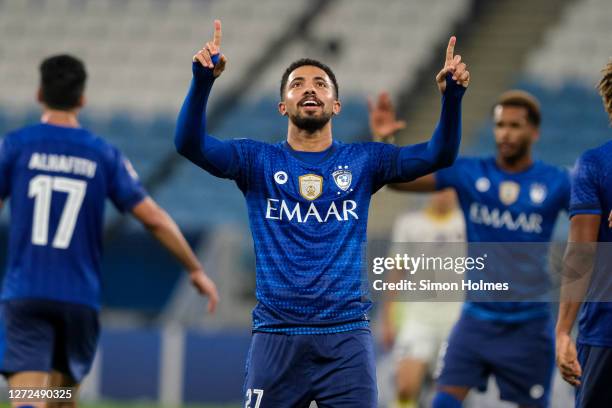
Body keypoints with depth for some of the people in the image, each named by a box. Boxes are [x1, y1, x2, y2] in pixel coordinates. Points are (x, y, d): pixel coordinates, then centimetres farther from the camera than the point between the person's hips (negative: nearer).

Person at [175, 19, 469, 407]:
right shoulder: (258, 160, 6)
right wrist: (203, 81, -25)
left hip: (347, 335, 1)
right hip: (276, 335, 0)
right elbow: (190, 143, -8)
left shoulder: (363, 160, 9)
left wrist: (452, 97, -17)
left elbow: (439, 155, 1)